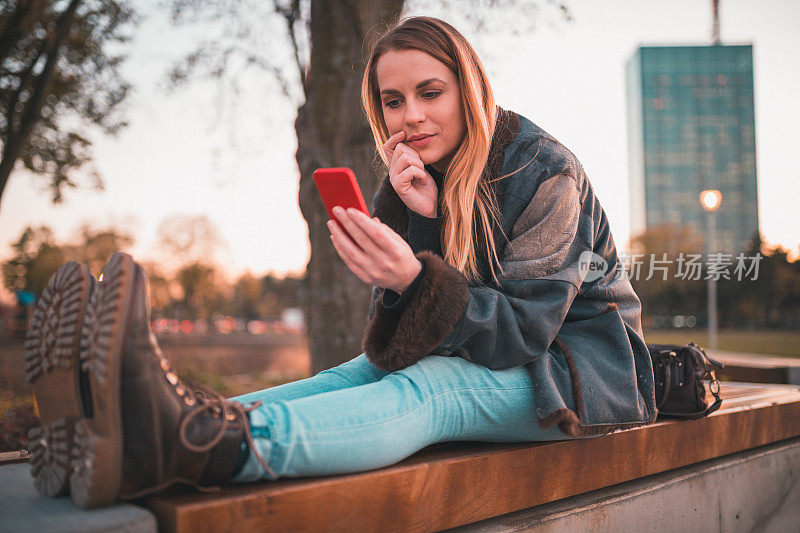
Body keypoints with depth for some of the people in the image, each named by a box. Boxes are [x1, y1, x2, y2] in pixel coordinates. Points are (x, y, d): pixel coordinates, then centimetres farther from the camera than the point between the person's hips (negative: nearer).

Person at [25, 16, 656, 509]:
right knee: (357, 374, -20)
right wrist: (423, 221, -24)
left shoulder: (545, 170, -16)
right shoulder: (416, 180, 2)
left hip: (575, 362, -6)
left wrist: (416, 278, -43)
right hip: (484, 352, 6)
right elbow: (402, 340, -7)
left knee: (423, 389, -35)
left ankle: (211, 446, -61)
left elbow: (526, 326, -25)